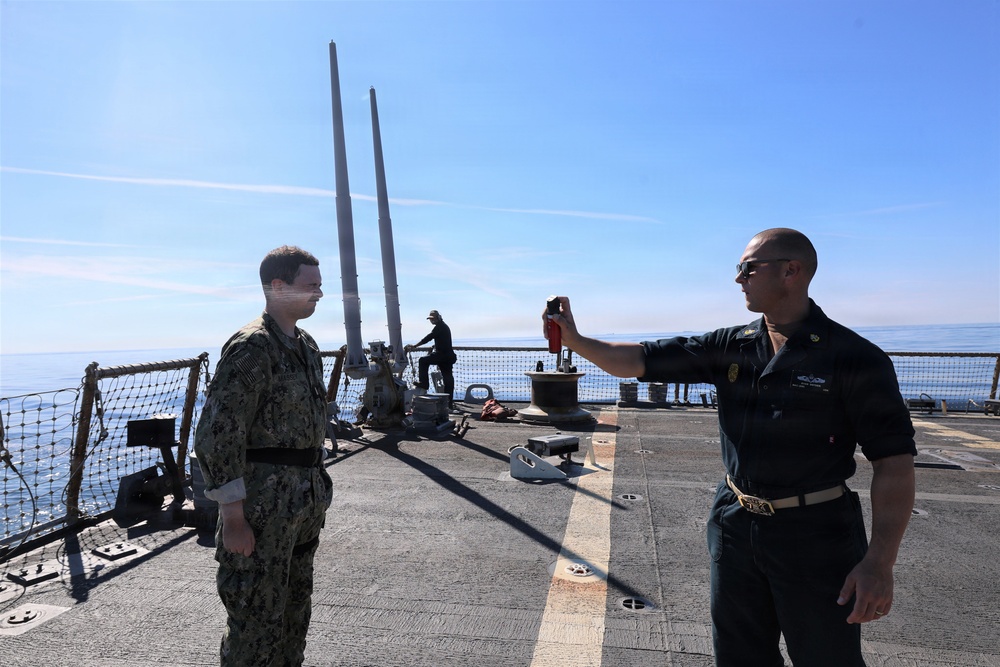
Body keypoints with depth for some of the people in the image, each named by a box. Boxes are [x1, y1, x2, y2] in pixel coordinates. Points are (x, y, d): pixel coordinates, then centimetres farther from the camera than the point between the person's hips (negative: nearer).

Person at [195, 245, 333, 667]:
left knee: (295, 611, 21)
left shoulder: (306, 346, 10)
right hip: (262, 508, -8)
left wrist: (317, 497, 16)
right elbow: (216, 437, -20)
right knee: (257, 620, 6)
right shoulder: (251, 348, -17)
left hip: (305, 506, 8)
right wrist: (233, 518, -19)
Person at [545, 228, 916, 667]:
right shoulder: (729, 348, 0)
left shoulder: (854, 357, -13)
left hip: (815, 533, -4)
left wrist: (880, 562, -19)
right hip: (735, 526, 5)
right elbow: (638, 360, -2)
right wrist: (574, 340, -11)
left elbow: (894, 460, -13)